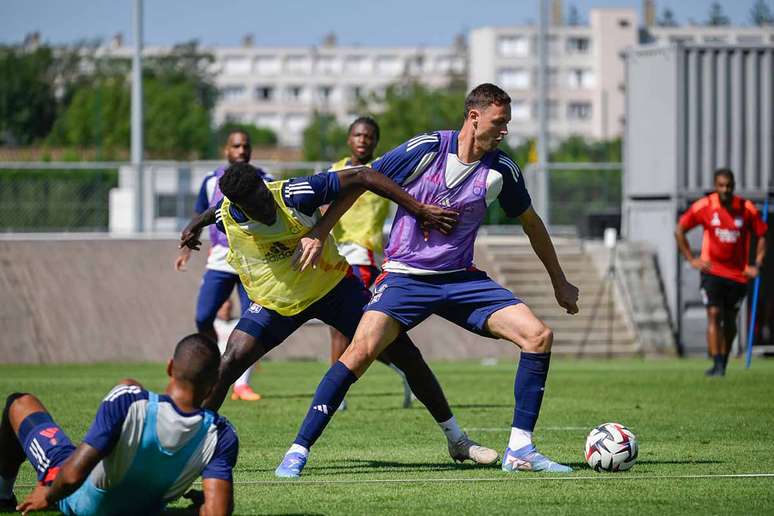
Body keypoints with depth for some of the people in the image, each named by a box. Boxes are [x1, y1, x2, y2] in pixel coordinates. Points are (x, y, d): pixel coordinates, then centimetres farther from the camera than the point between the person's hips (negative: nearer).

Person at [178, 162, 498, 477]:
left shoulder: (297, 194, -29)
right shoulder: (226, 216, -18)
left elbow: (362, 177, -26)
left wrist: (421, 211, -29)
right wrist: (195, 226, 33)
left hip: (334, 284, -1)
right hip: (275, 303, 1)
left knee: (406, 355, -3)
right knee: (230, 363, -21)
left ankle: (457, 440, 14)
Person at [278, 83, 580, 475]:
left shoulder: (501, 170, 0)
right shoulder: (426, 149, -11)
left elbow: (530, 223, 17)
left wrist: (559, 283, 24)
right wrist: (318, 233, -8)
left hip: (461, 279, 4)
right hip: (405, 277, -4)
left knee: (538, 336, -12)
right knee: (362, 350, -26)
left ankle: (519, 450, -3)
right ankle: (298, 450, -17)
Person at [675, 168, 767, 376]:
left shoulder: (747, 209, -5)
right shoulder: (704, 206, -7)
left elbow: (761, 236, 7)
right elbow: (679, 230, 4)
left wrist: (756, 265, -1)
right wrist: (691, 259, -1)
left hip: (738, 274, 2)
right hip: (712, 271, -2)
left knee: (730, 321, 9)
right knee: (714, 314, -15)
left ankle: (724, 362, 27)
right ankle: (717, 365, -17)